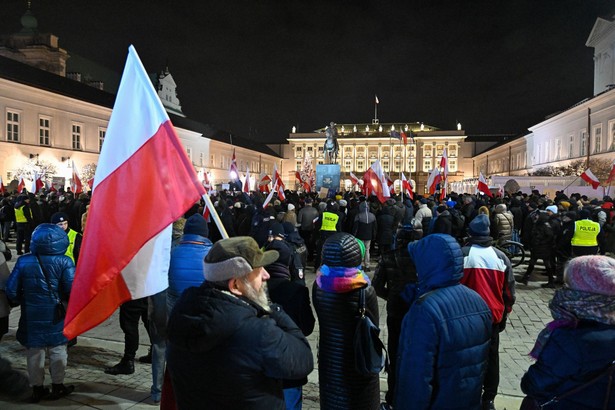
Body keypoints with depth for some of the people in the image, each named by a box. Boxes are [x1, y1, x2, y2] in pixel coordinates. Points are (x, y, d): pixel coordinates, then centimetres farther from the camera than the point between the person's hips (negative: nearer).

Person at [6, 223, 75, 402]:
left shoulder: (23, 262, -6)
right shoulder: (64, 262, -14)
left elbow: (11, 290, -3)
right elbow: (73, 290, -18)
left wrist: (21, 300, 16)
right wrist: (68, 303, 3)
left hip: (32, 318, 2)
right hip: (56, 319, -2)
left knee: (34, 353, 16)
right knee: (57, 352, 13)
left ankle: (37, 388, 26)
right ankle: (57, 386, 25)